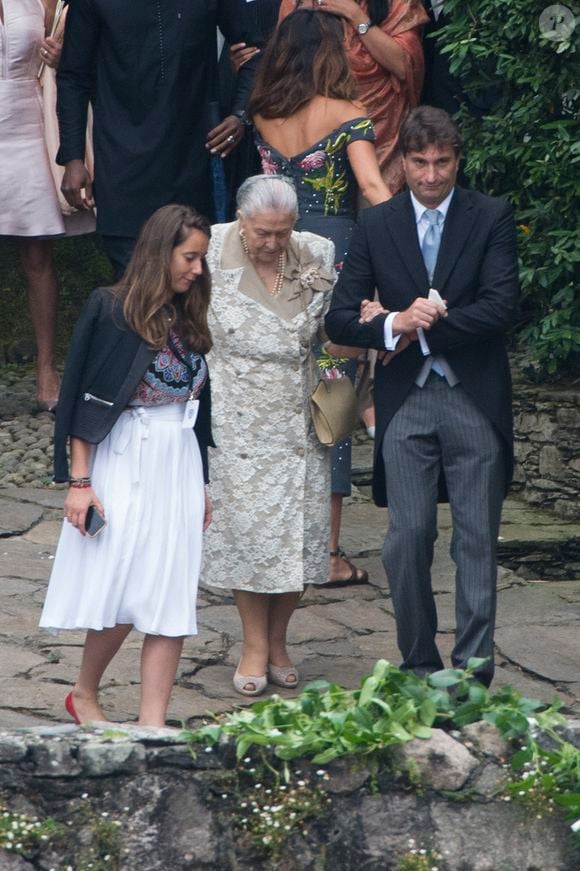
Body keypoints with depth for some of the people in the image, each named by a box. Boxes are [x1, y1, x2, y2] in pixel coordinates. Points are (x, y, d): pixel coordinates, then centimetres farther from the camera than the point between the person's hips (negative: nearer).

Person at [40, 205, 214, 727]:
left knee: (170, 603, 0)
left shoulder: (189, 321, 9)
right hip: (123, 464, -5)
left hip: (178, 467, 5)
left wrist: (201, 485, 18)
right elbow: (80, 397, -7)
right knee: (120, 596, -3)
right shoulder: (111, 311, -8)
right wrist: (79, 481, -11)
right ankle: (85, 693, 22)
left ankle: (153, 725, 1)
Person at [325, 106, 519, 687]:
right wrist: (393, 325, -16)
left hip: (474, 399, -2)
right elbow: (339, 320, 3)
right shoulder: (376, 226, 7)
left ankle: (472, 668, 2)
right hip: (405, 402, 2)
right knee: (408, 538, 2)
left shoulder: (490, 219, 2)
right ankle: (418, 665, 12)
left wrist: (423, 326, -11)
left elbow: (501, 308, -9)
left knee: (476, 539, 0)